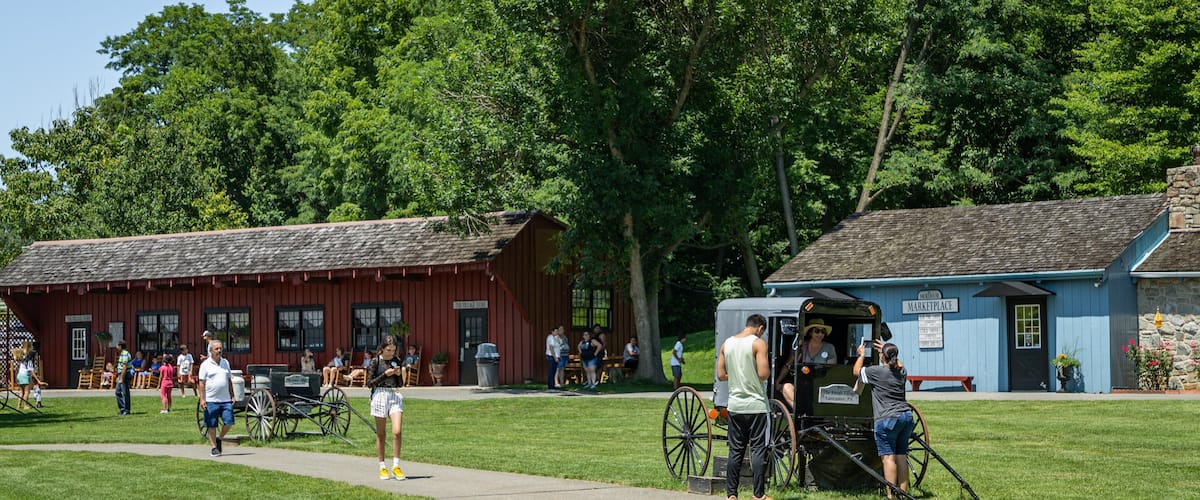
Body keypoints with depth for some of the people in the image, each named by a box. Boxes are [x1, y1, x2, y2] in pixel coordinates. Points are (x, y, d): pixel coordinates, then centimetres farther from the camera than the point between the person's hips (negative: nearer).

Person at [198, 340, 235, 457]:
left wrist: (232, 396, 13)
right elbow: (201, 382, -4)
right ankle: (214, 447, 11)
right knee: (212, 426, 2)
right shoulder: (205, 364, -2)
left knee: (229, 422, -4)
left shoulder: (225, 362, 12)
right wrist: (202, 399, -11)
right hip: (211, 400, -4)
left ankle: (219, 439, 20)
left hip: (225, 400, 4)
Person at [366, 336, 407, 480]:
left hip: (395, 395, 2)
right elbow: (369, 382, -3)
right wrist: (385, 374, -12)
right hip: (380, 394, -2)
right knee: (381, 434, 4)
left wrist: (399, 374, -4)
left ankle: (396, 466, -5)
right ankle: (382, 467, 11)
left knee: (397, 432, -11)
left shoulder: (397, 362, 11)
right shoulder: (375, 362, 1)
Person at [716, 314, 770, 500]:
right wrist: (769, 370, 4)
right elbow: (763, 374, -17)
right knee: (758, 450, 1)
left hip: (735, 405, 5)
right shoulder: (758, 343, -10)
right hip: (756, 405, -5)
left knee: (735, 450, 10)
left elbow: (720, 375, 9)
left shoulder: (727, 344, 8)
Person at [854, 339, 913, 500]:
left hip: (887, 419, -6)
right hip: (906, 416, 6)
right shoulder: (902, 372, 11)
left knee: (888, 457, -7)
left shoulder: (876, 371, -5)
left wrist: (861, 355, 28)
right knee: (901, 456, 10)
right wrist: (888, 351, 47)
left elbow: (856, 371, 13)